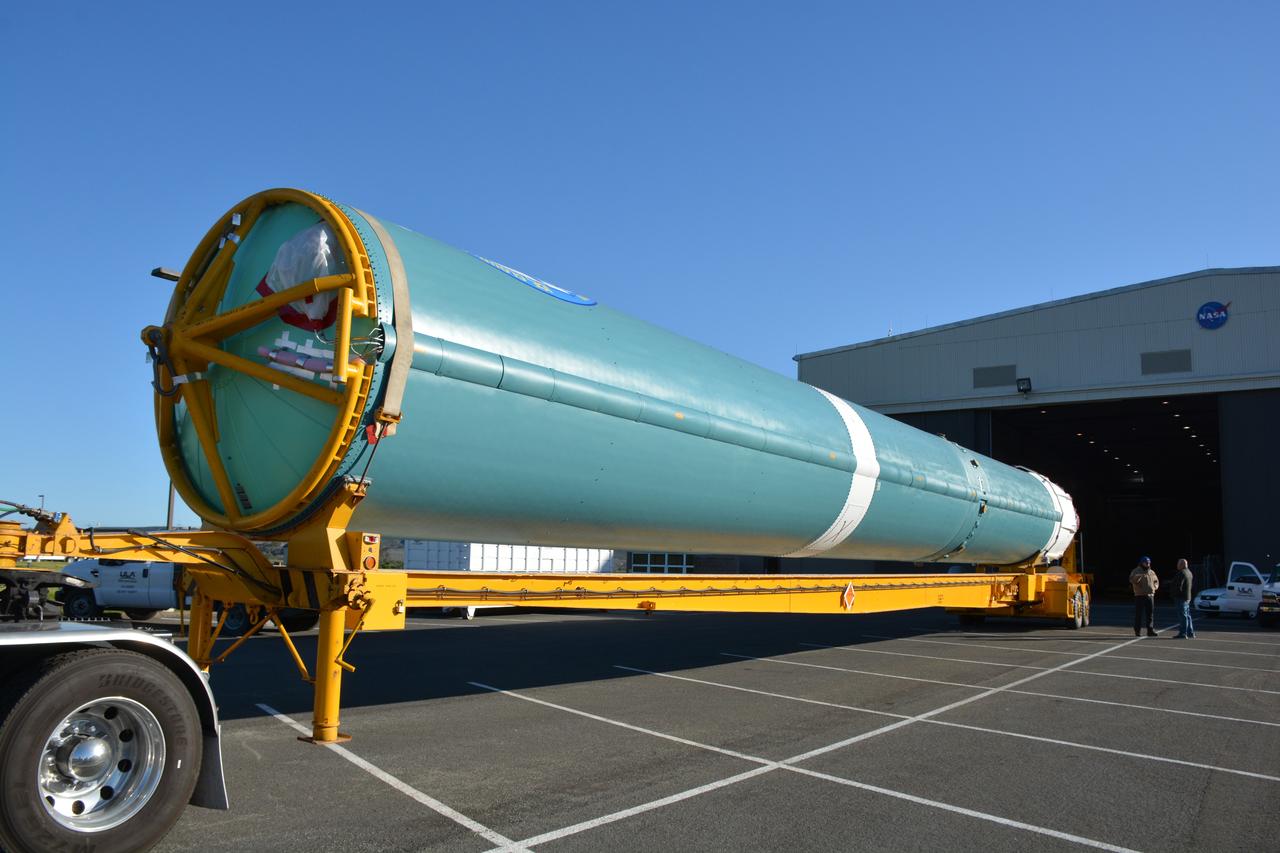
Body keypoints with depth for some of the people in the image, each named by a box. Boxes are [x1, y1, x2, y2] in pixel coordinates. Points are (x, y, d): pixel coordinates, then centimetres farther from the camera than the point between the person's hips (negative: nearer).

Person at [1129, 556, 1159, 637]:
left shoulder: (1151, 572, 14)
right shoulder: (1136, 571, -4)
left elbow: (1156, 581, 27)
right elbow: (1132, 579, -22)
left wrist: (1155, 587, 6)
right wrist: (1142, 575, -35)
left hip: (1150, 595, 5)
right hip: (1140, 596, -5)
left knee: (1150, 614, 5)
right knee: (1139, 614, -4)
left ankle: (1150, 630, 10)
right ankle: (1137, 631, 1)